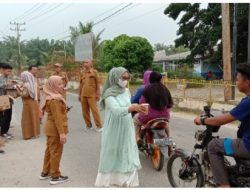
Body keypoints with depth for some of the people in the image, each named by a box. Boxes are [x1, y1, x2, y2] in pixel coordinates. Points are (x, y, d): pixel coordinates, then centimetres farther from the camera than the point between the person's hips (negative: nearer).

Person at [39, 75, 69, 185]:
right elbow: (57, 118, -27)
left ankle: (45, 173, 32)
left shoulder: (51, 97, 9)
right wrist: (62, 133, -27)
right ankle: (55, 177, 12)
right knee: (56, 152, 1)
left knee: (50, 150, 20)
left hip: (51, 127, 10)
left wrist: (64, 111, 9)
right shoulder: (55, 99, -23)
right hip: (55, 128, -10)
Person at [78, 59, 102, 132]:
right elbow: (81, 84, 16)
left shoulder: (94, 72, -1)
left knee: (94, 110, -6)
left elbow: (98, 84, -2)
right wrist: (79, 94, 15)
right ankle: (88, 124, 22)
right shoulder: (82, 73, 12)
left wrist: (98, 94, -6)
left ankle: (99, 126, 3)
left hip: (91, 95, -5)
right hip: (83, 95, 5)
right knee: (85, 111, 8)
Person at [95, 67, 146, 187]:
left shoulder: (126, 91, 4)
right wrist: (132, 107, -46)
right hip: (114, 131, -5)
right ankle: (107, 181, 23)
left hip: (126, 131, 5)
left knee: (128, 156, 6)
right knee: (112, 156, 6)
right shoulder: (109, 94, -16)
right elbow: (116, 110, -31)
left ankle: (128, 182, 16)